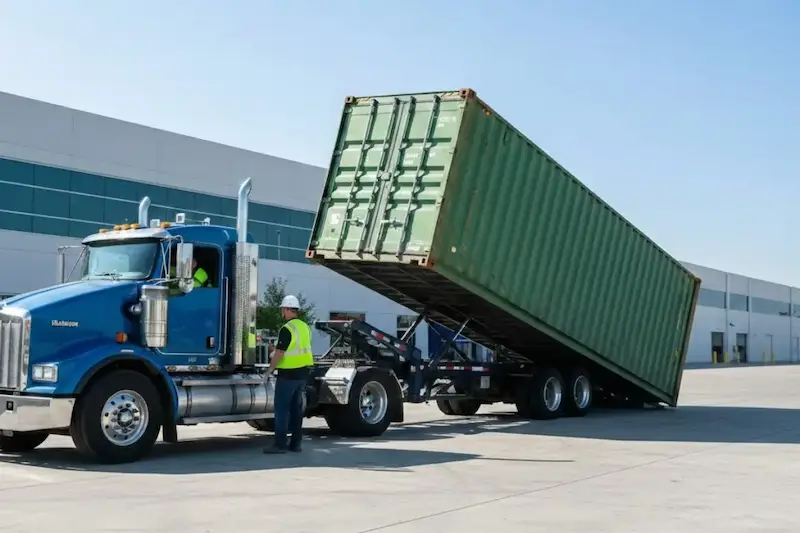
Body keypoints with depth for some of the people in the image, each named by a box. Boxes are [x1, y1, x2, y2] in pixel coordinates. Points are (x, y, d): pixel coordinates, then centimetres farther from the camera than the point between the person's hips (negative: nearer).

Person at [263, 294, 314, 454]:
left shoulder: (287, 329, -16)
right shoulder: (305, 327, 10)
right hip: (303, 373, 8)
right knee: (297, 408, 12)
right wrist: (276, 350, 24)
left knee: (282, 408, -4)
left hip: (288, 374, -8)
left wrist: (270, 370, -7)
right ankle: (295, 443, 15)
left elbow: (279, 354, -18)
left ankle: (280, 444, -4)